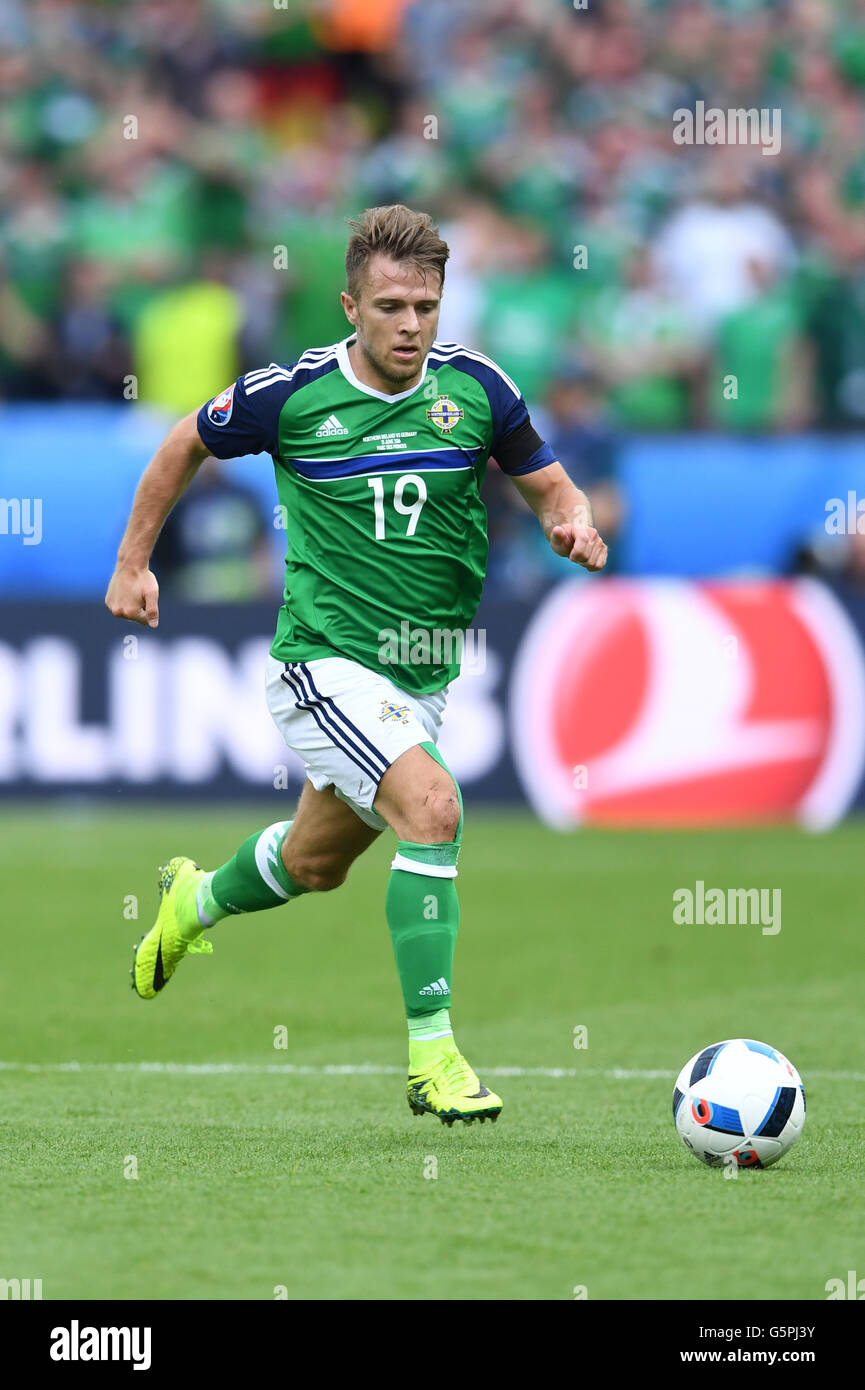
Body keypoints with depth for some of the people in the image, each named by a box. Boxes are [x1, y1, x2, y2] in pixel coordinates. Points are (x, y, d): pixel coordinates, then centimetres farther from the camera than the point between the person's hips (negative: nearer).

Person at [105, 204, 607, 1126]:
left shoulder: (474, 385, -5)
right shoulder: (290, 394, -12)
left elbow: (549, 486, 7)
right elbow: (187, 444, 7)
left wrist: (574, 524, -16)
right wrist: (133, 561, 9)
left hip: (424, 674, 5)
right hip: (324, 662, -5)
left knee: (316, 862, 22)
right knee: (432, 807, -27)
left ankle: (193, 903, 55)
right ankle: (432, 1054, -22)